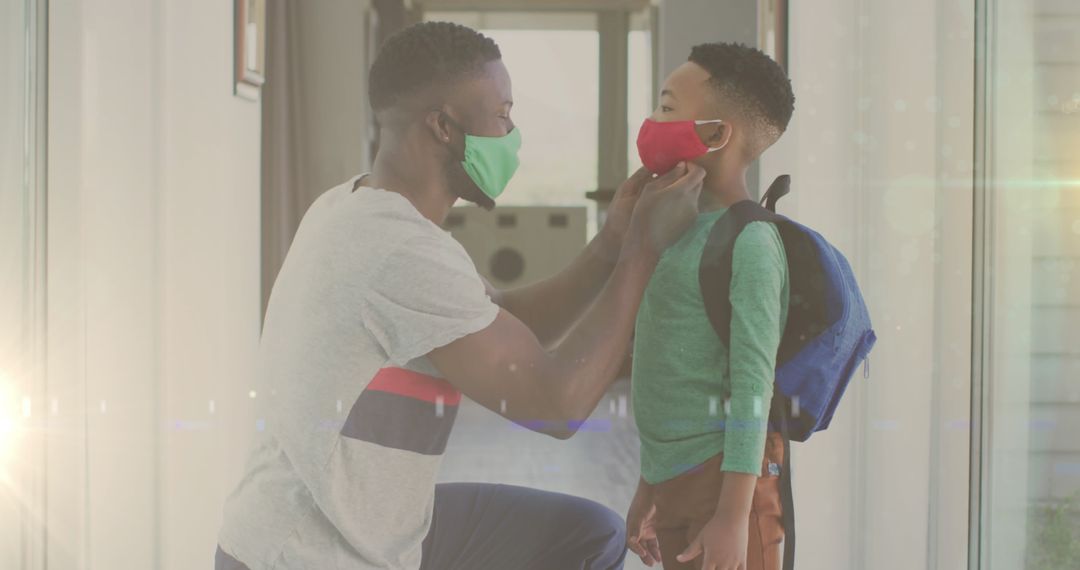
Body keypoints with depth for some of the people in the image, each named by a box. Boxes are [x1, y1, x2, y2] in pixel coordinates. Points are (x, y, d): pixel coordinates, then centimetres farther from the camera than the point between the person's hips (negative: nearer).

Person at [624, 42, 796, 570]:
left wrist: (734, 514, -21)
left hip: (722, 477, -9)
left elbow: (753, 386, -17)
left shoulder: (748, 242, -13)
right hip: (676, 482, 9)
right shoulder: (684, 230, 13)